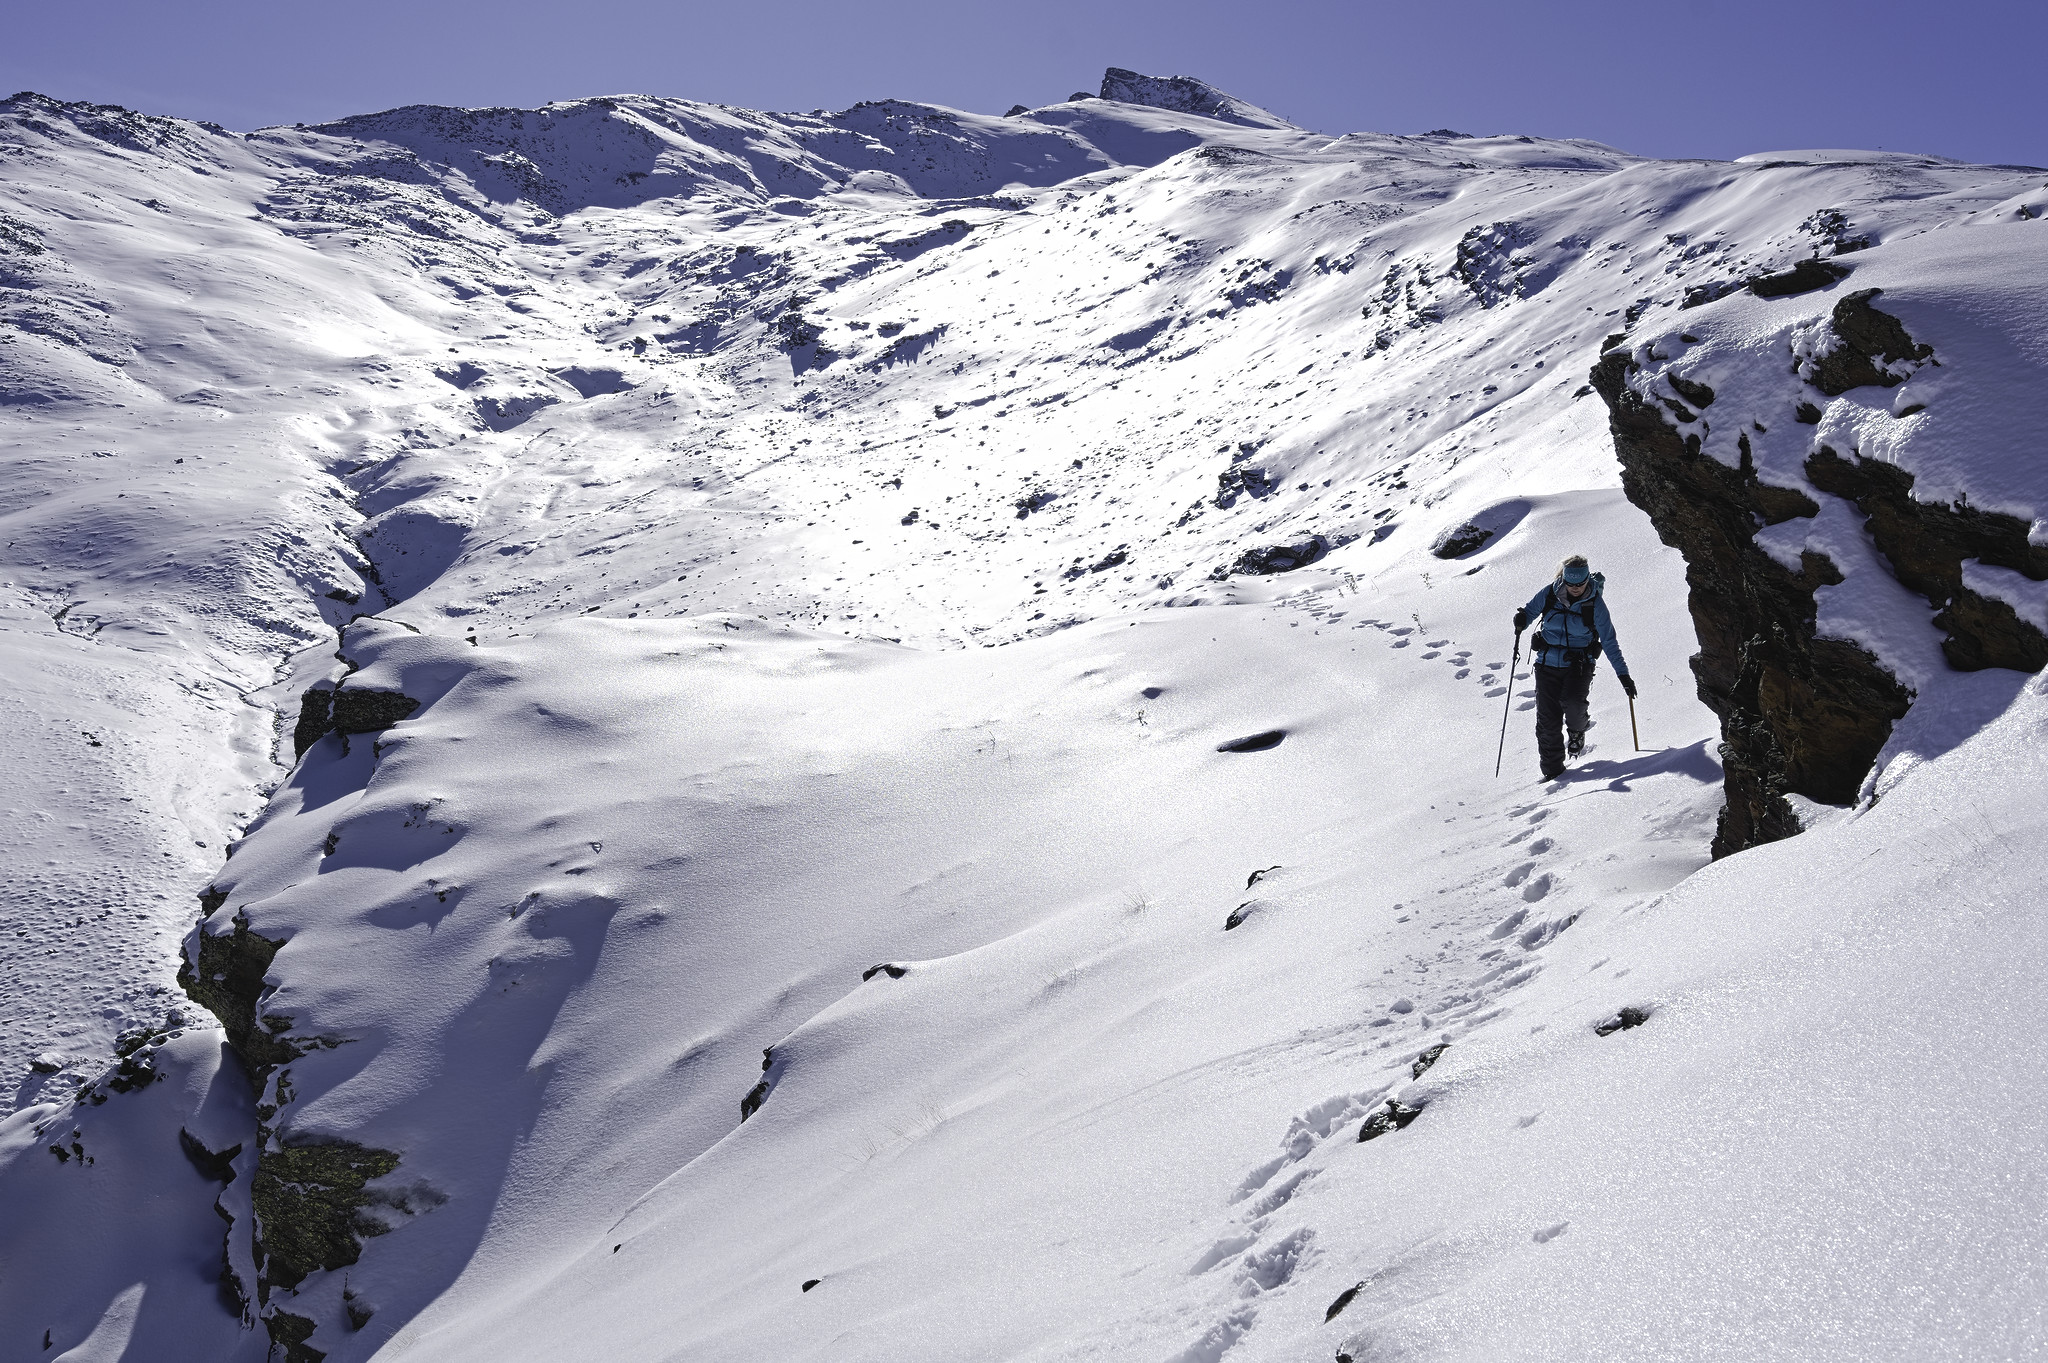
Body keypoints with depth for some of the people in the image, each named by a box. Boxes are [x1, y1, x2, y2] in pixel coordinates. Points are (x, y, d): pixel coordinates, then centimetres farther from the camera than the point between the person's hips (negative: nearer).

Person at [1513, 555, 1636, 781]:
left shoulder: (1595, 604, -8)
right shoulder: (1549, 594, -5)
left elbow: (1609, 643, -4)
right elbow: (1530, 612, 12)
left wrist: (1623, 675, -7)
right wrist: (1521, 620, -13)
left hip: (1579, 663, -2)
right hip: (1548, 663, 2)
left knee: (1573, 703, -28)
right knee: (1547, 720, -4)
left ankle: (1576, 731, 8)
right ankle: (1552, 769, 12)